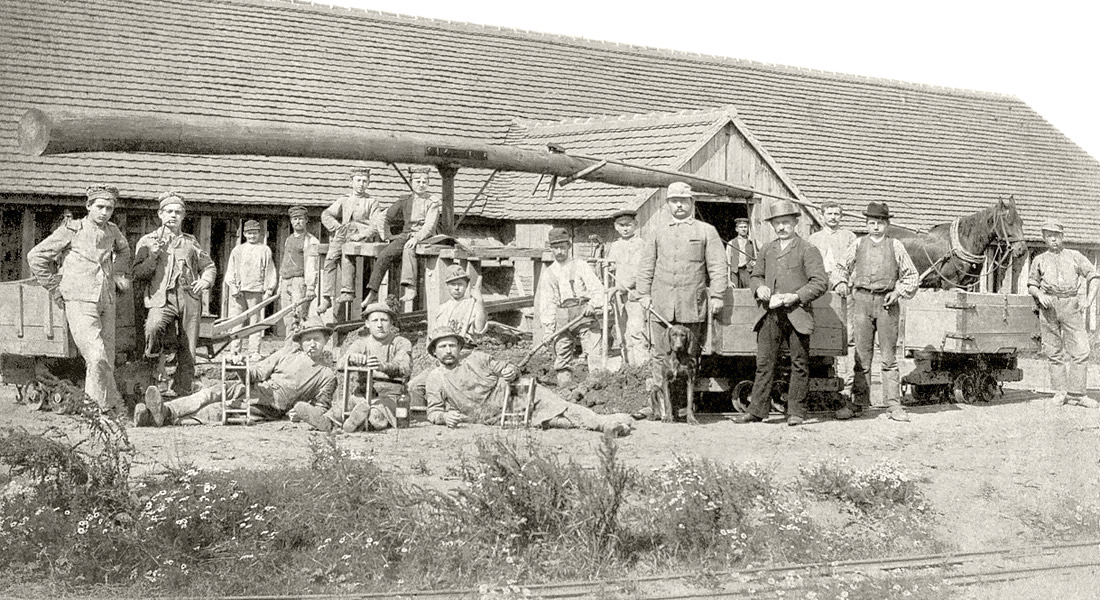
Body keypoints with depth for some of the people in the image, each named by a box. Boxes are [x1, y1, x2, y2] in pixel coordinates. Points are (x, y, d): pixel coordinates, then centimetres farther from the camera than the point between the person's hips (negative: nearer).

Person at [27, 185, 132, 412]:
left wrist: (119, 275, 22)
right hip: (80, 303, -6)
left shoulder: (112, 231, 11)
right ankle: (111, 407, -10)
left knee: (107, 360, 5)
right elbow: (36, 256, 2)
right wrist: (56, 289, 2)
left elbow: (123, 250, 36)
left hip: (106, 303, 6)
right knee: (97, 358, -19)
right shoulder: (71, 230, -4)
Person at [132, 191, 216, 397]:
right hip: (162, 298, -3)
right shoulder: (147, 241, 11)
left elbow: (209, 266, 29)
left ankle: (181, 394, 10)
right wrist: (153, 256, -10)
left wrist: (205, 280, 8)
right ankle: (152, 359, -7)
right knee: (153, 328, -35)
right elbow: (138, 273, 4)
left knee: (187, 353, 0)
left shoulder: (190, 242, 19)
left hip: (189, 298, 3)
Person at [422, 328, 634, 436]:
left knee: (558, 407, -22)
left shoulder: (476, 358, 11)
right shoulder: (436, 378, 5)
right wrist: (445, 417, -22)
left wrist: (511, 372, -11)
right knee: (550, 421, -21)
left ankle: (604, 422, -27)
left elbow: (508, 368, 16)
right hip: (499, 418, -3)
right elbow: (433, 412, 3)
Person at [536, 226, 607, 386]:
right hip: (562, 317, 3)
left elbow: (597, 289, 2)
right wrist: (547, 329, 4)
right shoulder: (548, 274, 15)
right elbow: (546, 303, 13)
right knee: (562, 357, 2)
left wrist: (593, 304, -19)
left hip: (584, 313, -3)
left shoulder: (582, 267, 9)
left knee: (595, 353, -13)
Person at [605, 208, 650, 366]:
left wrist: (623, 287, -18)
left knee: (636, 331, -16)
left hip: (634, 293, -7)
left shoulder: (640, 244, -3)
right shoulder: (613, 246, 18)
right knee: (623, 335, 7)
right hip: (618, 295, 7)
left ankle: (643, 365, -18)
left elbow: (637, 270, -12)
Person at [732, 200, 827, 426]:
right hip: (770, 315, 4)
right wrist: (759, 288, 1)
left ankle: (796, 412, 7)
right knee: (764, 363, 2)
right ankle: (757, 410, 6)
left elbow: (820, 283, -6)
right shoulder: (767, 250, 15)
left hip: (796, 314, -4)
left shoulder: (807, 250, -1)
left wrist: (796, 296, -17)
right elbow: (755, 276, 24)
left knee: (799, 364, 1)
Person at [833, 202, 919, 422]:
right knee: (861, 354, 3)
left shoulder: (895, 246, 7)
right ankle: (857, 402, 8)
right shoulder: (858, 244, 10)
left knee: (889, 356, 1)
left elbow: (912, 275, 11)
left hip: (887, 302, -1)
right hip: (862, 300, 1)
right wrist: (842, 284, 2)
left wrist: (899, 292, -4)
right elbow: (841, 267, 21)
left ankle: (894, 405, 4)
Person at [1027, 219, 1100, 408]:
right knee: (1054, 351, 2)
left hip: (1071, 304, -1)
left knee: (1080, 350, -8)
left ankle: (1076, 393, -5)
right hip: (1048, 306, 1)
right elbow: (1031, 285, 16)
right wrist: (1040, 295, -6)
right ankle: (1060, 391, 10)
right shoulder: (1039, 260, 16)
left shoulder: (1075, 256, 13)